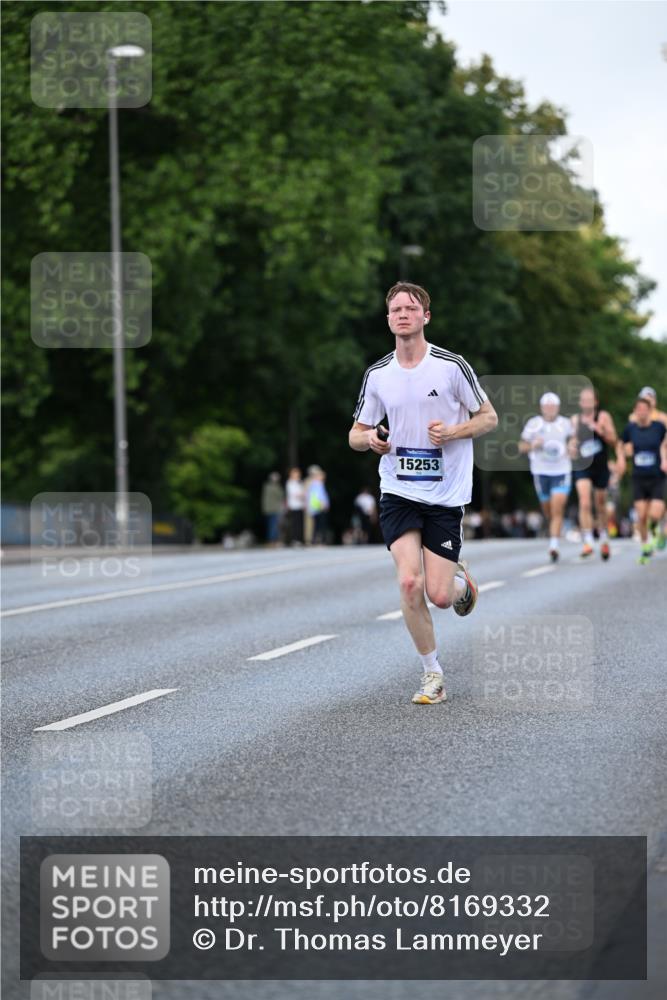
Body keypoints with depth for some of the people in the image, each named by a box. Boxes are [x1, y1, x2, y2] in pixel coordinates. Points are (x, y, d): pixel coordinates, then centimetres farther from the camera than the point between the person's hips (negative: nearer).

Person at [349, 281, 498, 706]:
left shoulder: (452, 365, -5)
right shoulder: (377, 374, 4)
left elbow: (489, 417, 3)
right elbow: (356, 433, 13)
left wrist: (452, 432, -16)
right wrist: (368, 438, -11)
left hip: (446, 496, -2)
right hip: (398, 492, 2)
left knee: (440, 596, -6)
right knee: (409, 583, -15)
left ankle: (461, 580, 33)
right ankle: (432, 675, 2)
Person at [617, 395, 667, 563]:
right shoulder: (630, 427, -3)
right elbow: (621, 445, 16)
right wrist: (621, 458, -1)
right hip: (639, 478, 2)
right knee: (641, 516, -4)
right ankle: (646, 547, 17)